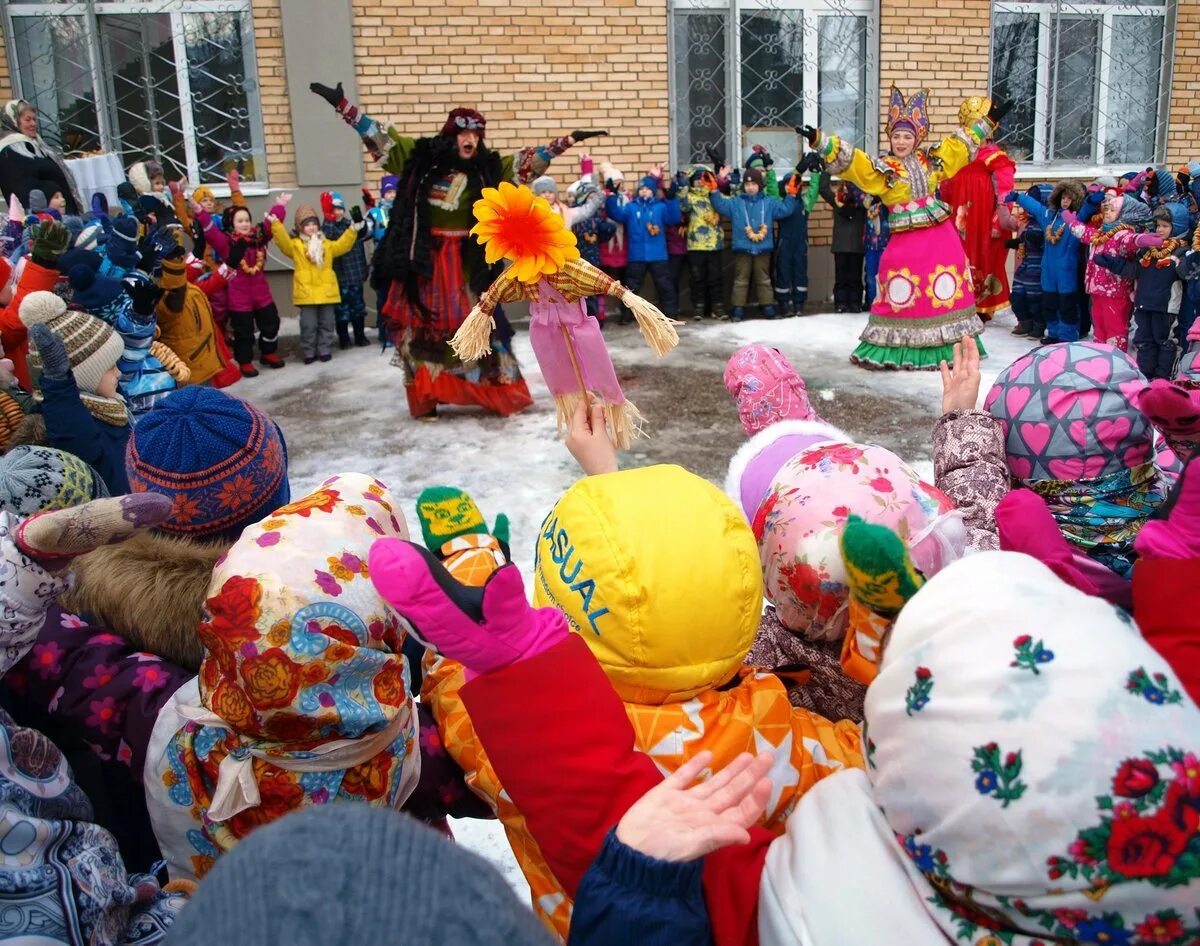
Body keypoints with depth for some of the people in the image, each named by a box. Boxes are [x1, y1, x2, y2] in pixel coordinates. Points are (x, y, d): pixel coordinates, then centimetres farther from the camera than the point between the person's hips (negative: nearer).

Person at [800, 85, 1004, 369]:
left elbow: (960, 144, 22)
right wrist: (818, 140, -23)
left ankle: (948, 346, 18)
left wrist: (988, 121, 25)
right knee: (902, 294, -3)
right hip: (905, 241, -4)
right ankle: (896, 349, 7)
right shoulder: (883, 168, -3)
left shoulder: (930, 159, 9)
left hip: (940, 235, 4)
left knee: (945, 292, 7)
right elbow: (848, 160, -12)